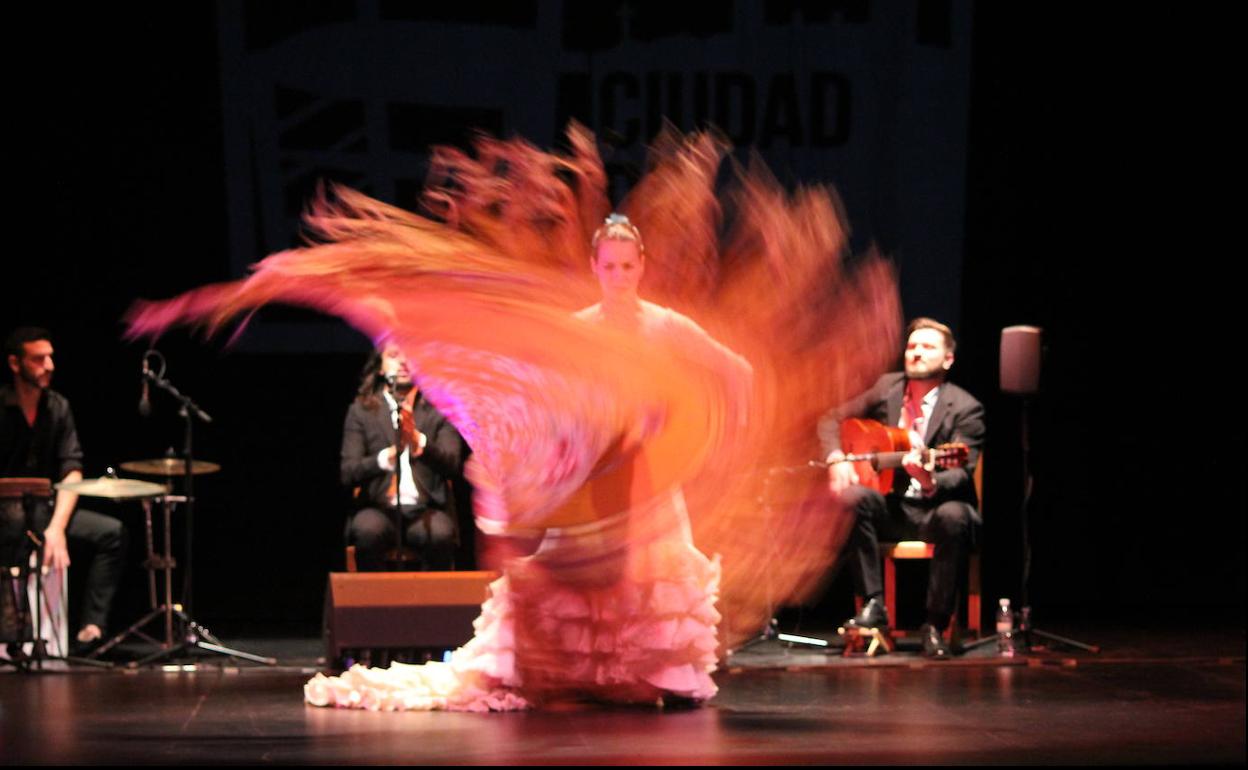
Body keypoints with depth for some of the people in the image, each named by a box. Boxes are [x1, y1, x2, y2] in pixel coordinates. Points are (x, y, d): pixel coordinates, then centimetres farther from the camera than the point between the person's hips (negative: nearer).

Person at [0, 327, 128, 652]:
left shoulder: (58, 407, 7)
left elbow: (72, 471, 1)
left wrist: (56, 527, -16)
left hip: (41, 509, 6)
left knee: (112, 532, -13)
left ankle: (90, 630, -17)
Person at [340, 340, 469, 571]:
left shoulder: (437, 409, 12)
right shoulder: (361, 411, 13)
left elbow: (453, 465, 0)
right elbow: (348, 472, 3)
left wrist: (420, 442, -19)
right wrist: (386, 457, -18)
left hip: (426, 510, 0)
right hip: (379, 509, 0)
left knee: (440, 534, -33)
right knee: (368, 530, -34)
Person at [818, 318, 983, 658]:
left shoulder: (965, 409, -7)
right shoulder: (887, 387, 6)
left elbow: (961, 472, -18)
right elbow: (832, 420, 13)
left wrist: (931, 482, -41)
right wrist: (837, 459, -8)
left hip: (936, 506, -3)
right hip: (892, 508, 3)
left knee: (954, 518, -38)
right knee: (854, 498, -28)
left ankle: (935, 624, -26)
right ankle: (873, 605, -23)